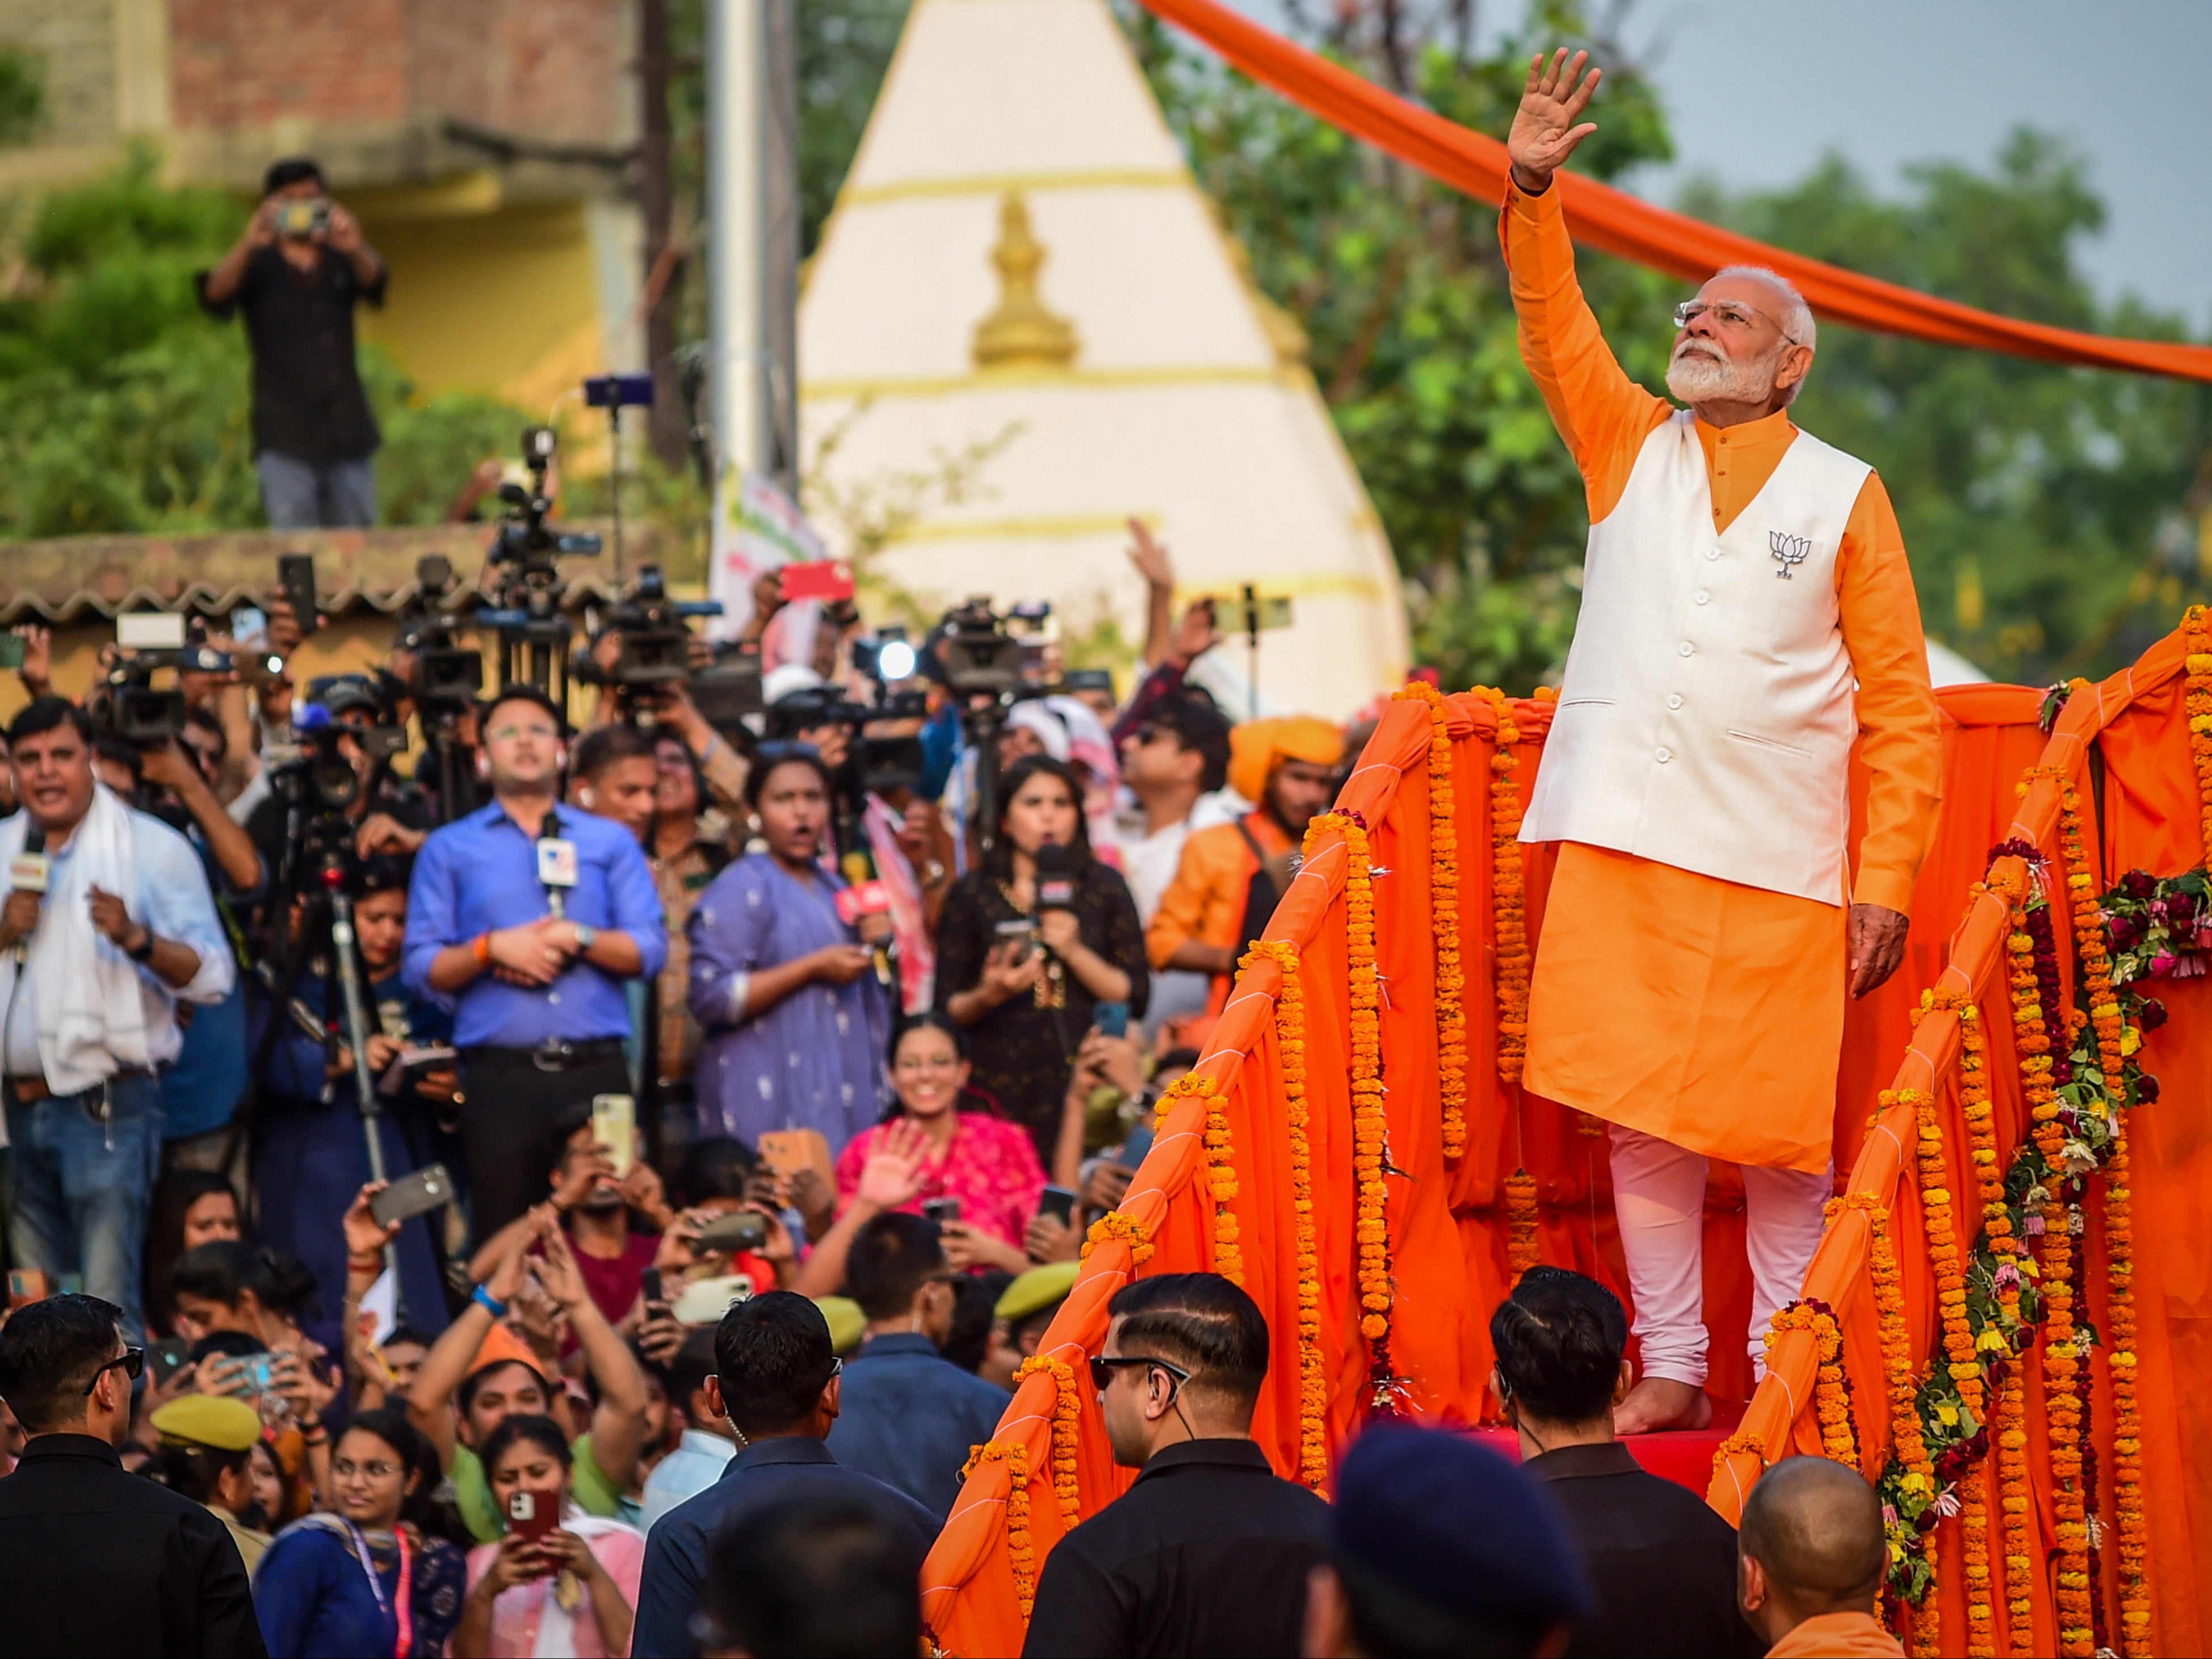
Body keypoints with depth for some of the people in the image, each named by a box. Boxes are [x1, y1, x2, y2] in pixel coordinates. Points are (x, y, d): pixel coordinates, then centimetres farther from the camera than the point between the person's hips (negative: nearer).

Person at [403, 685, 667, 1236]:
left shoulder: (611, 842, 16)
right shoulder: (449, 849, 13)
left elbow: (649, 950, 7)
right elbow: (422, 969, 6)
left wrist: (578, 938, -8)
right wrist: (492, 948, -9)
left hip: (597, 1071, 1)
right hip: (499, 1079, -1)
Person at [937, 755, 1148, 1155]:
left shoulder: (1104, 887, 11)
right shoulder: (972, 893, 9)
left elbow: (1135, 999, 4)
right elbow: (949, 1009, 7)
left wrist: (1075, 953, -8)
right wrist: (988, 996, -13)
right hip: (1000, 1086, 0)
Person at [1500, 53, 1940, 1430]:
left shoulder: (1844, 493, 5)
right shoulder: (1631, 446, 14)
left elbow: (1901, 701, 3)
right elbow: (1555, 331, 1)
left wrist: (1887, 881, -4)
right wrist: (1533, 191, -15)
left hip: (1778, 865, -2)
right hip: (1624, 848, 3)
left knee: (1781, 1134, -1)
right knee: (1642, 1121, 2)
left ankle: (1782, 1380, 6)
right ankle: (1672, 1370, 10)